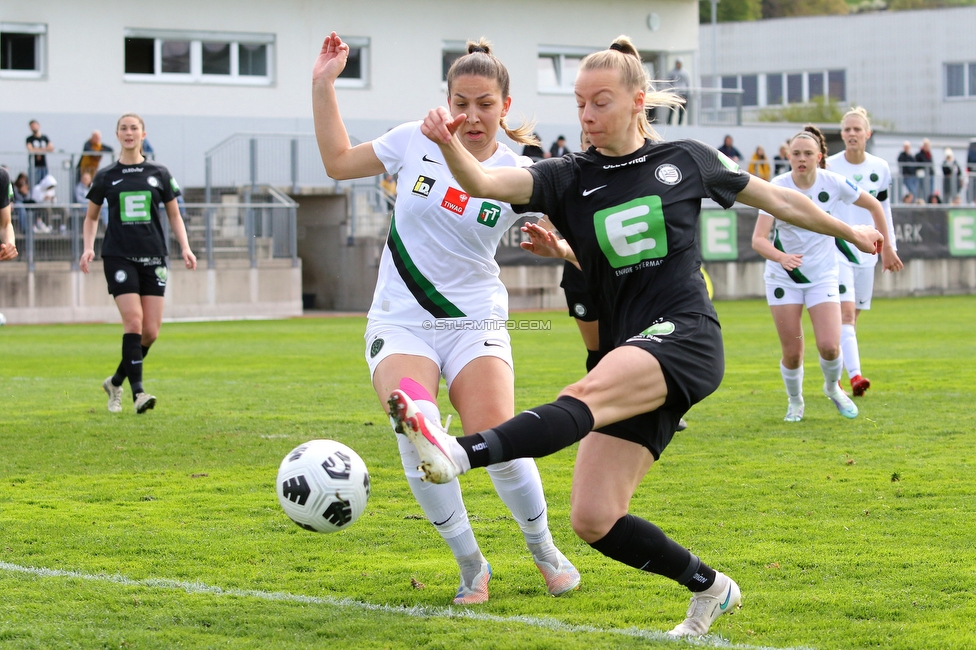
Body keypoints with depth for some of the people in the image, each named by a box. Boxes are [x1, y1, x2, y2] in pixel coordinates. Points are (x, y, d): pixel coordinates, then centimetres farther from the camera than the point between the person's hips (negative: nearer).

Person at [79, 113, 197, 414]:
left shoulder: (159, 174, 8)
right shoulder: (106, 177, 6)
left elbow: (174, 216, 15)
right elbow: (91, 217, 16)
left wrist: (185, 248, 1)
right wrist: (88, 248, 0)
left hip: (153, 258, 2)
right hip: (119, 256, -2)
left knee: (151, 331, -3)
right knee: (134, 321, -18)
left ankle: (116, 382, 18)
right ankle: (137, 391, -17)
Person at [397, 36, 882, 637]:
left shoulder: (687, 160, 7)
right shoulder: (569, 180, 8)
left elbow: (778, 200, 22)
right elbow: (484, 182, -9)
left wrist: (850, 232, 29)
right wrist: (449, 145, -30)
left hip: (685, 336, -4)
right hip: (628, 355, 5)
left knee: (587, 395, -34)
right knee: (593, 520, -6)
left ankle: (459, 452, -58)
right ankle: (709, 587, 16)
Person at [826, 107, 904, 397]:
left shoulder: (880, 169, 5)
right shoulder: (829, 167, -5)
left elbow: (882, 212, 15)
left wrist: (890, 248, 14)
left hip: (866, 252, 4)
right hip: (836, 250, -4)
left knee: (851, 317, 9)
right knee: (845, 313, -18)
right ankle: (855, 376, -28)